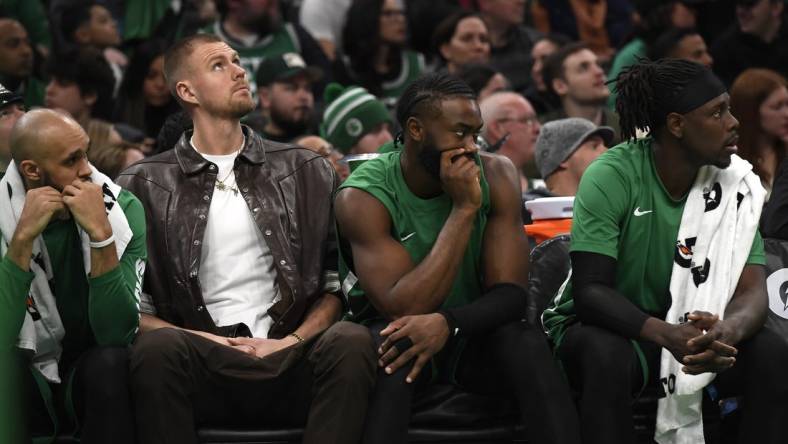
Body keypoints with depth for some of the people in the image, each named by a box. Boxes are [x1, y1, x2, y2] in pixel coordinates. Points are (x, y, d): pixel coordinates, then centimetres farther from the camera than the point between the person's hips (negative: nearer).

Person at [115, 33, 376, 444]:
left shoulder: (306, 171, 17)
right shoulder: (144, 185, 11)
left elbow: (336, 285, 14)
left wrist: (291, 341, -3)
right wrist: (206, 341, -8)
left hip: (288, 367, 1)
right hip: (202, 367, -1)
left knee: (351, 342, -31)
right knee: (158, 348, -35)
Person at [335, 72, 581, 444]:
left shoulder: (495, 176, -8)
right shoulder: (362, 196, -18)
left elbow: (511, 294, -13)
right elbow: (404, 309, -28)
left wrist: (448, 323, -34)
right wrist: (463, 209, -28)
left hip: (470, 335, 3)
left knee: (528, 343, -29)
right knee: (395, 348, -36)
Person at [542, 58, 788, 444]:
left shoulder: (735, 183, -8)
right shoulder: (611, 177, -20)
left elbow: (751, 290, -14)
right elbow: (589, 290, -25)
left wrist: (727, 332, -39)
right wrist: (666, 334, -43)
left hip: (689, 328, 4)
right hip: (607, 327, -4)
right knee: (607, 355, -38)